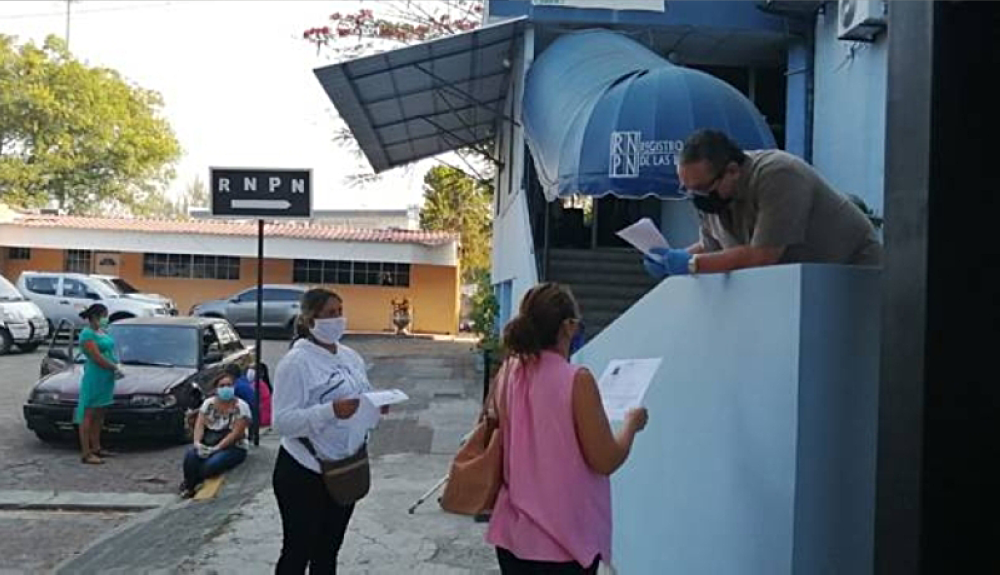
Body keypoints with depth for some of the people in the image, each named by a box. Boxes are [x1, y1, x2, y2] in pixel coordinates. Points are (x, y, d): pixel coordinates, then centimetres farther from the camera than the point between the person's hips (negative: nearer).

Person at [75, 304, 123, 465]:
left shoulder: (103, 332, 14)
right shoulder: (87, 334, -13)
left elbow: (111, 352, 18)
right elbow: (97, 358, -19)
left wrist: (115, 368, 1)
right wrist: (115, 368, -12)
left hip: (106, 379, 9)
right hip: (94, 378, -9)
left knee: (99, 415, 16)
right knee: (88, 415, -5)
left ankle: (96, 447, 26)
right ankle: (86, 453, -3)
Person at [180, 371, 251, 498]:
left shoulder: (241, 406, -7)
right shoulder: (208, 403, 8)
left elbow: (236, 433, -14)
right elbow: (200, 425, 2)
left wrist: (216, 448, -22)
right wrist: (197, 442, -17)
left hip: (233, 447, -3)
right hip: (208, 443, 4)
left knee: (211, 464, -30)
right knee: (190, 455, -27)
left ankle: (189, 486, 0)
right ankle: (188, 485, -1)